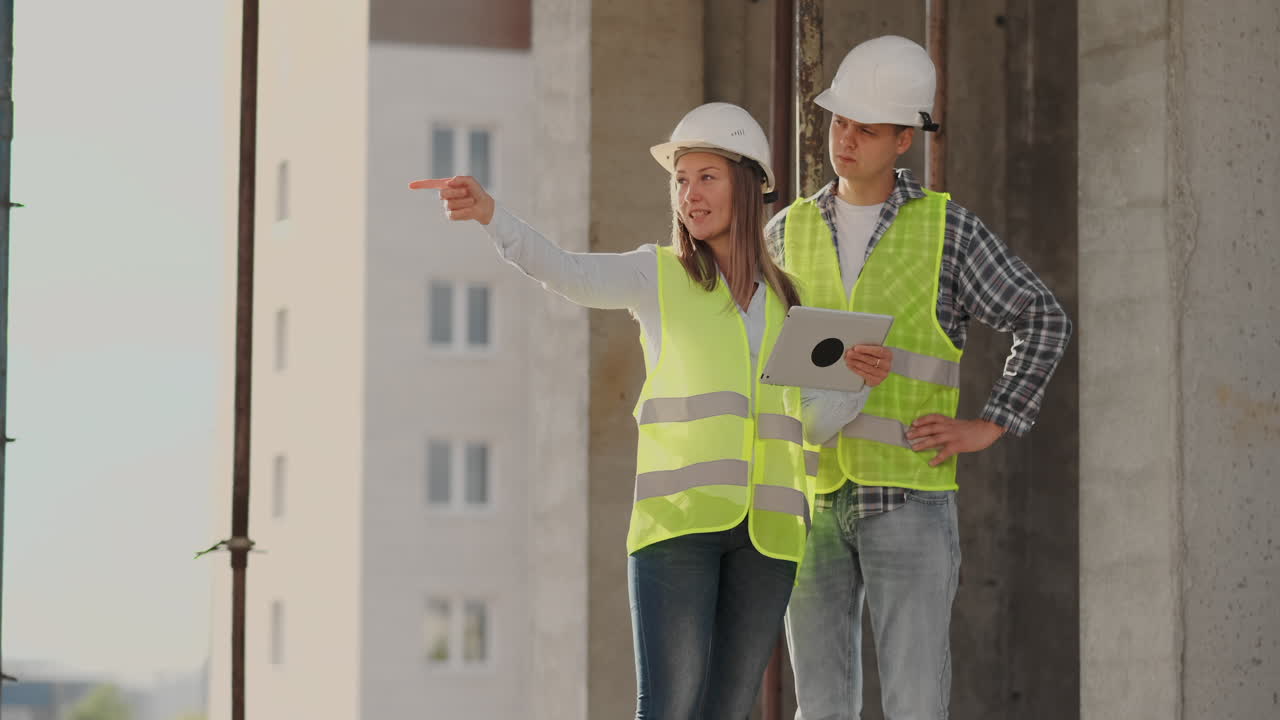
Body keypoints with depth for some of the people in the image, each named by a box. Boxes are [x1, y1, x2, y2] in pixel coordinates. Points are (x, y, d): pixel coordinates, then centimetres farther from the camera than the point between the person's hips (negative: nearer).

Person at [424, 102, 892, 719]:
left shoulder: (785, 298, 18)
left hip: (766, 526, 4)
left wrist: (858, 373, -1)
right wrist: (488, 213, -28)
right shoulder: (657, 275, 8)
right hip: (677, 517, -3)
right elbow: (565, 272, -11)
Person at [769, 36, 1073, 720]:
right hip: (810, 499, 3)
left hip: (909, 494, -3)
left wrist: (989, 426, -6)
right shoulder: (788, 232, 9)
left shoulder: (947, 228, 0)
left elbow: (1043, 322, 4)